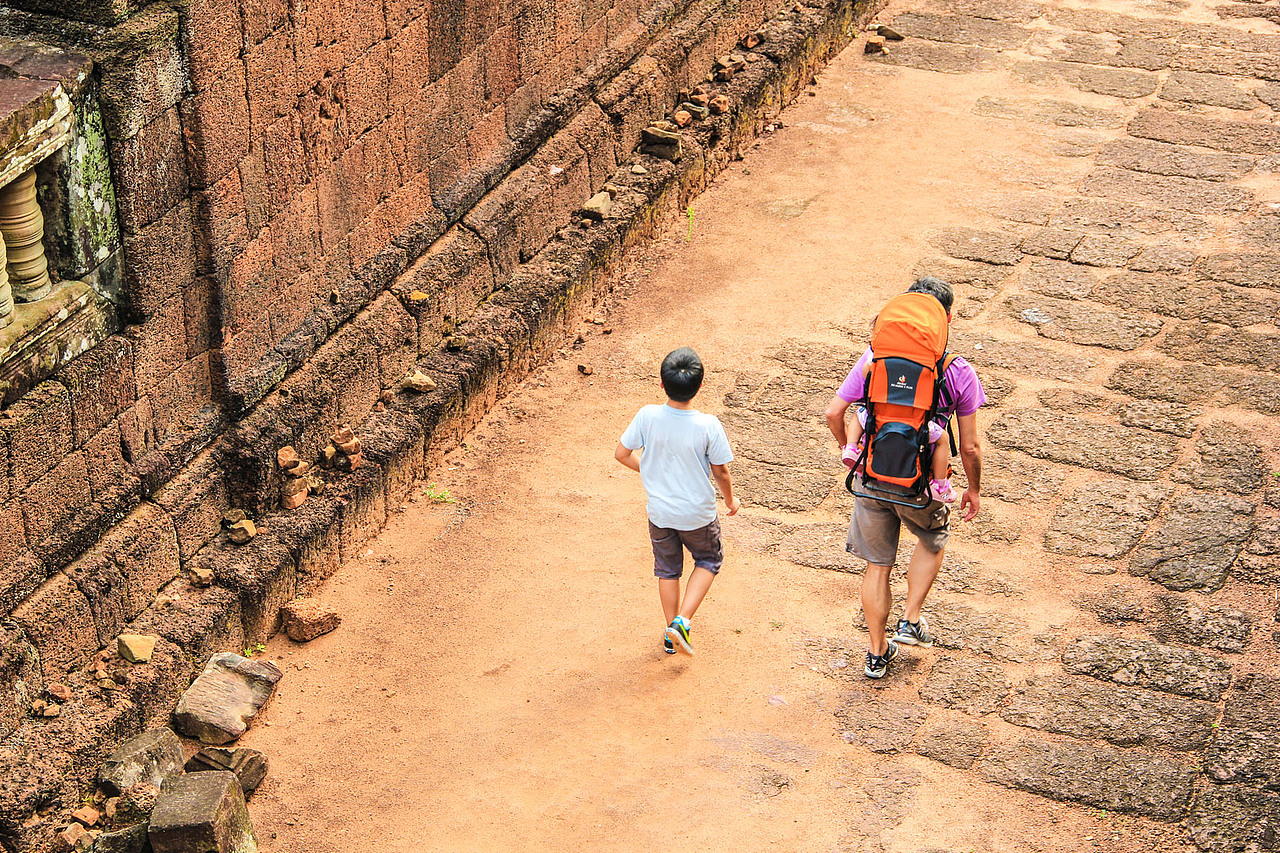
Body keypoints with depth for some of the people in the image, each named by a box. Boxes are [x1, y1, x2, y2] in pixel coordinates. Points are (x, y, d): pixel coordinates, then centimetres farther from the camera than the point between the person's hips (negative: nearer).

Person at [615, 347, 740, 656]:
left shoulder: (647, 416, -19)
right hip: (698, 514, -2)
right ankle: (682, 621, 9)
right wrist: (730, 499, 9)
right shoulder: (708, 426, -24)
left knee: (667, 570, 22)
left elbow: (622, 454, -7)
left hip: (659, 512, 2)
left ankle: (671, 633, 33)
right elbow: (720, 471, -11)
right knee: (709, 561, 24)